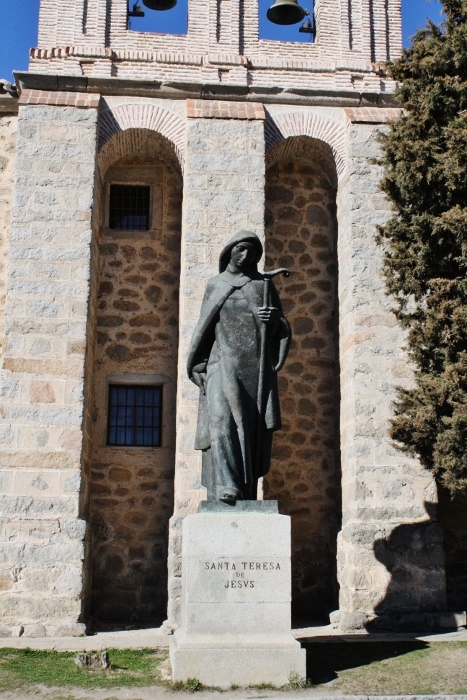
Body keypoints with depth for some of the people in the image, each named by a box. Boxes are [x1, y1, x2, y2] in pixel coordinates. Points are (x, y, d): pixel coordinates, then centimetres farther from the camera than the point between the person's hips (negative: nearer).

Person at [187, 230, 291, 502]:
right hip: (224, 365, -1)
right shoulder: (215, 285, 17)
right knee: (223, 421, -20)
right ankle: (226, 488, -28)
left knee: (254, 429, -4)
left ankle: (247, 493, 0)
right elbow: (204, 330, 16)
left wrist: (274, 318, -12)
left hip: (258, 367, 1)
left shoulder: (264, 284, 16)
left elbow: (283, 328, 12)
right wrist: (200, 368, 4)